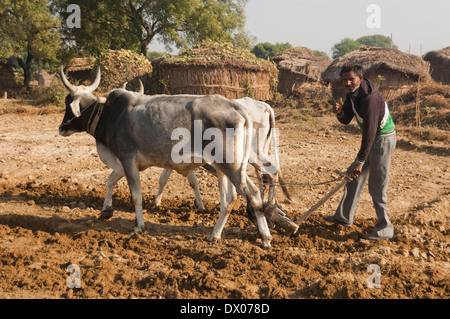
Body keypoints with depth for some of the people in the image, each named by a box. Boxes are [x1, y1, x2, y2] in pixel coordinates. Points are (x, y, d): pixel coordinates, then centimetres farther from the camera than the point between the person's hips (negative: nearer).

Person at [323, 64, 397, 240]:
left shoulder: (370, 98, -29)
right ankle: (344, 217, 28)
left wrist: (360, 161, -26)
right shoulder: (352, 92, 1)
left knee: (377, 184, -7)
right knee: (353, 176, 16)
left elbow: (369, 133, -29)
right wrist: (340, 113, -20)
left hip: (382, 139, -10)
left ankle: (385, 228, 4)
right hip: (372, 139, 10)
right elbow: (346, 120, 5)